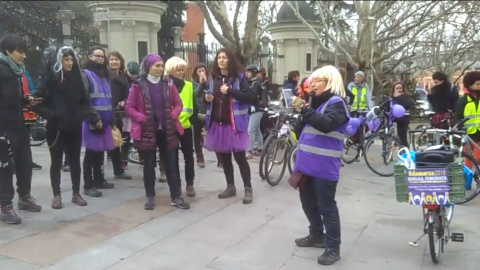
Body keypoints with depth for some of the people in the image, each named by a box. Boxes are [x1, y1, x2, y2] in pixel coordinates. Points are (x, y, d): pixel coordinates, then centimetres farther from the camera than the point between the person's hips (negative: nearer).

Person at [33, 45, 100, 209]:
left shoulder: (76, 78, 7)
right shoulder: (49, 80, -5)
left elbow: (84, 101, 12)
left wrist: (92, 115, -4)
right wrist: (51, 115, -19)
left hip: (75, 128, 4)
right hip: (56, 129, -3)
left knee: (75, 161, 10)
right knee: (56, 162, 8)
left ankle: (76, 194, 21)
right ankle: (56, 195, 18)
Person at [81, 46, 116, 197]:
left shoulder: (104, 76, 20)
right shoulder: (85, 74, -4)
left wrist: (112, 119, 16)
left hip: (104, 120, 7)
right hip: (92, 121, -7)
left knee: (100, 151, 13)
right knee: (91, 152, -4)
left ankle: (99, 180, 24)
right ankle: (88, 186, 2)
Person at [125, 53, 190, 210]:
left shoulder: (168, 84, 5)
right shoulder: (138, 85, -4)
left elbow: (178, 104, 9)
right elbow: (129, 108, -4)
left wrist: (172, 116, -8)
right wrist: (142, 118, -15)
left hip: (167, 130, 3)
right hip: (147, 131, -2)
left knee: (172, 164, 5)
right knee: (149, 165, 7)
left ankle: (176, 197, 14)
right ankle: (150, 197, 20)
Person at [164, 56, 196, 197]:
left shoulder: (189, 85, 6)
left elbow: (194, 106, 7)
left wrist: (191, 120, -5)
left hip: (186, 126, 2)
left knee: (188, 156, 7)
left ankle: (190, 184, 19)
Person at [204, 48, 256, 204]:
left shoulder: (239, 77, -5)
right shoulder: (213, 78, 10)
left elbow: (251, 97, -15)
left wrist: (230, 91, -22)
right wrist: (207, 98, 0)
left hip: (234, 123, -5)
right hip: (217, 123, 5)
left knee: (239, 157, -3)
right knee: (224, 157, 12)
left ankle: (248, 189, 8)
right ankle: (230, 187, 25)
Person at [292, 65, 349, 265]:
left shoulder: (336, 103, -7)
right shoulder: (316, 102, 17)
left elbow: (326, 124, -26)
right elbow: (301, 131, 18)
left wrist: (305, 109, -26)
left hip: (324, 166, -9)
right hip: (307, 162, 9)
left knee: (326, 206, -3)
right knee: (308, 202, 18)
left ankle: (333, 248, 8)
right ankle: (317, 235, 36)